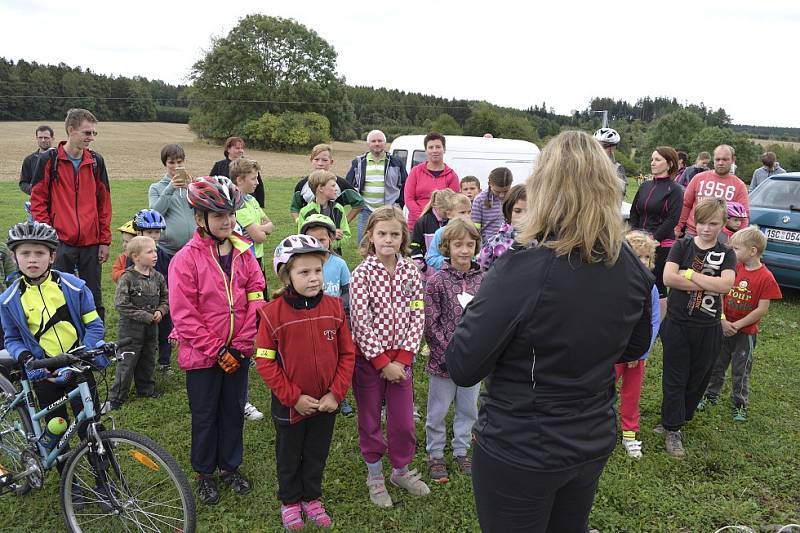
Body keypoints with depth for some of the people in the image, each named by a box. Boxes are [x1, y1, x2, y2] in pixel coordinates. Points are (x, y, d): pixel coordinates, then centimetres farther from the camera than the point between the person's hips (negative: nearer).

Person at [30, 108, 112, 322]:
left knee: (94, 300, 9)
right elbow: (37, 200, 0)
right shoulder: (49, 159, -2)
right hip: (60, 243, -3)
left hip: (91, 243, 3)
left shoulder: (96, 161, 8)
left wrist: (105, 240, 6)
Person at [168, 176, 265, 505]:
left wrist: (240, 346, -8)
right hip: (202, 354, -3)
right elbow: (184, 315, -15)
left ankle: (230, 466, 37)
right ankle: (204, 473, 32)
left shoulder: (243, 252, -1)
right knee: (205, 416, 13)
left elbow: (256, 298, -2)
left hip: (238, 353, 4)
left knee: (234, 410, 17)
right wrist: (217, 350, -15)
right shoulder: (186, 259, -13)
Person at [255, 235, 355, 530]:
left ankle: (312, 498, 43)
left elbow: (347, 354, -4)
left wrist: (336, 393, -11)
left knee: (317, 455, 21)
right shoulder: (273, 312, -17)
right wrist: (294, 397, -16)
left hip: (326, 404, 2)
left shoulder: (334, 307, -9)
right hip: (289, 405, -2)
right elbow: (265, 362, -13)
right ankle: (290, 501, 42)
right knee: (289, 457, 20)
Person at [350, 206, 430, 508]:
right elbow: (361, 322, -15)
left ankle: (401, 470, 36)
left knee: (404, 419, 12)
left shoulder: (411, 272, -3)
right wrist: (382, 362, -14)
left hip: (400, 357, 3)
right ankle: (375, 475, 32)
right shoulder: (362, 273, -13)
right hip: (368, 357, -3)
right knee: (370, 420, 12)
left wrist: (402, 359, -9)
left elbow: (417, 316, -2)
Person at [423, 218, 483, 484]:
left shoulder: (482, 280, -1)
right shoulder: (437, 282, -12)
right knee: (437, 411, 11)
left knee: (468, 408, 18)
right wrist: (448, 353, -14)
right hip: (444, 359, -3)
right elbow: (430, 323, -11)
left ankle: (461, 451, 38)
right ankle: (435, 455, 30)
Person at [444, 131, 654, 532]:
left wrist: (477, 311, -5)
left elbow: (461, 369, -21)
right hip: (594, 444, 6)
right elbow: (633, 349, 9)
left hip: (518, 453, -5)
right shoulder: (631, 268, -8)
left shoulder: (521, 269, -28)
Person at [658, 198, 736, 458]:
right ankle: (673, 430, 17)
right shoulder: (682, 246, -2)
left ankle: (677, 419, 32)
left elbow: (725, 285, -18)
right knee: (674, 378, 4)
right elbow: (668, 278, -17)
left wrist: (689, 274, -18)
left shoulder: (726, 254, 1)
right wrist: (708, 284, -18)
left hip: (708, 328, 2)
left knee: (698, 378, 12)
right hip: (677, 323, -2)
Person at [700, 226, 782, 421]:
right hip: (723, 328, 4)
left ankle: (739, 405, 27)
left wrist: (736, 325, -15)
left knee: (740, 372, 9)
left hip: (746, 332, -4)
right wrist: (723, 321, -13)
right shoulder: (733, 268, -2)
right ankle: (710, 395, 33)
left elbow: (762, 310, -15)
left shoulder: (766, 277, -15)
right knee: (716, 365, 16)